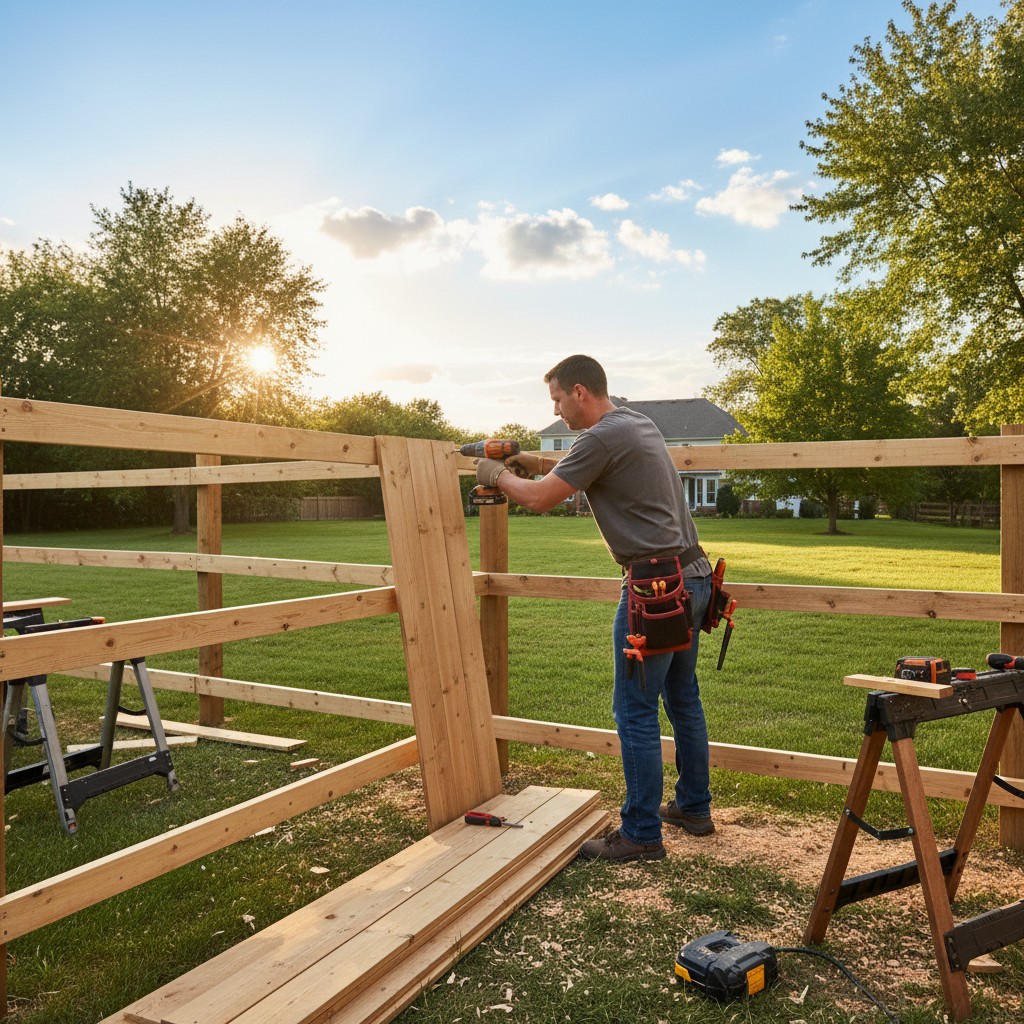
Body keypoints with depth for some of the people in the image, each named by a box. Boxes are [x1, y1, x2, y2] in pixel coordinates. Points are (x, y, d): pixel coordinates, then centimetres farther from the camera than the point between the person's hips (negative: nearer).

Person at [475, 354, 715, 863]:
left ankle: (642, 834, 8)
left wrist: (498, 475, 8)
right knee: (683, 697, 19)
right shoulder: (639, 423, 15)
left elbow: (539, 498, -10)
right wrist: (532, 462, 22)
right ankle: (693, 807, 32)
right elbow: (581, 467, 32)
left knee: (635, 710, -1)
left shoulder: (603, 437, -14)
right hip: (694, 576, 10)